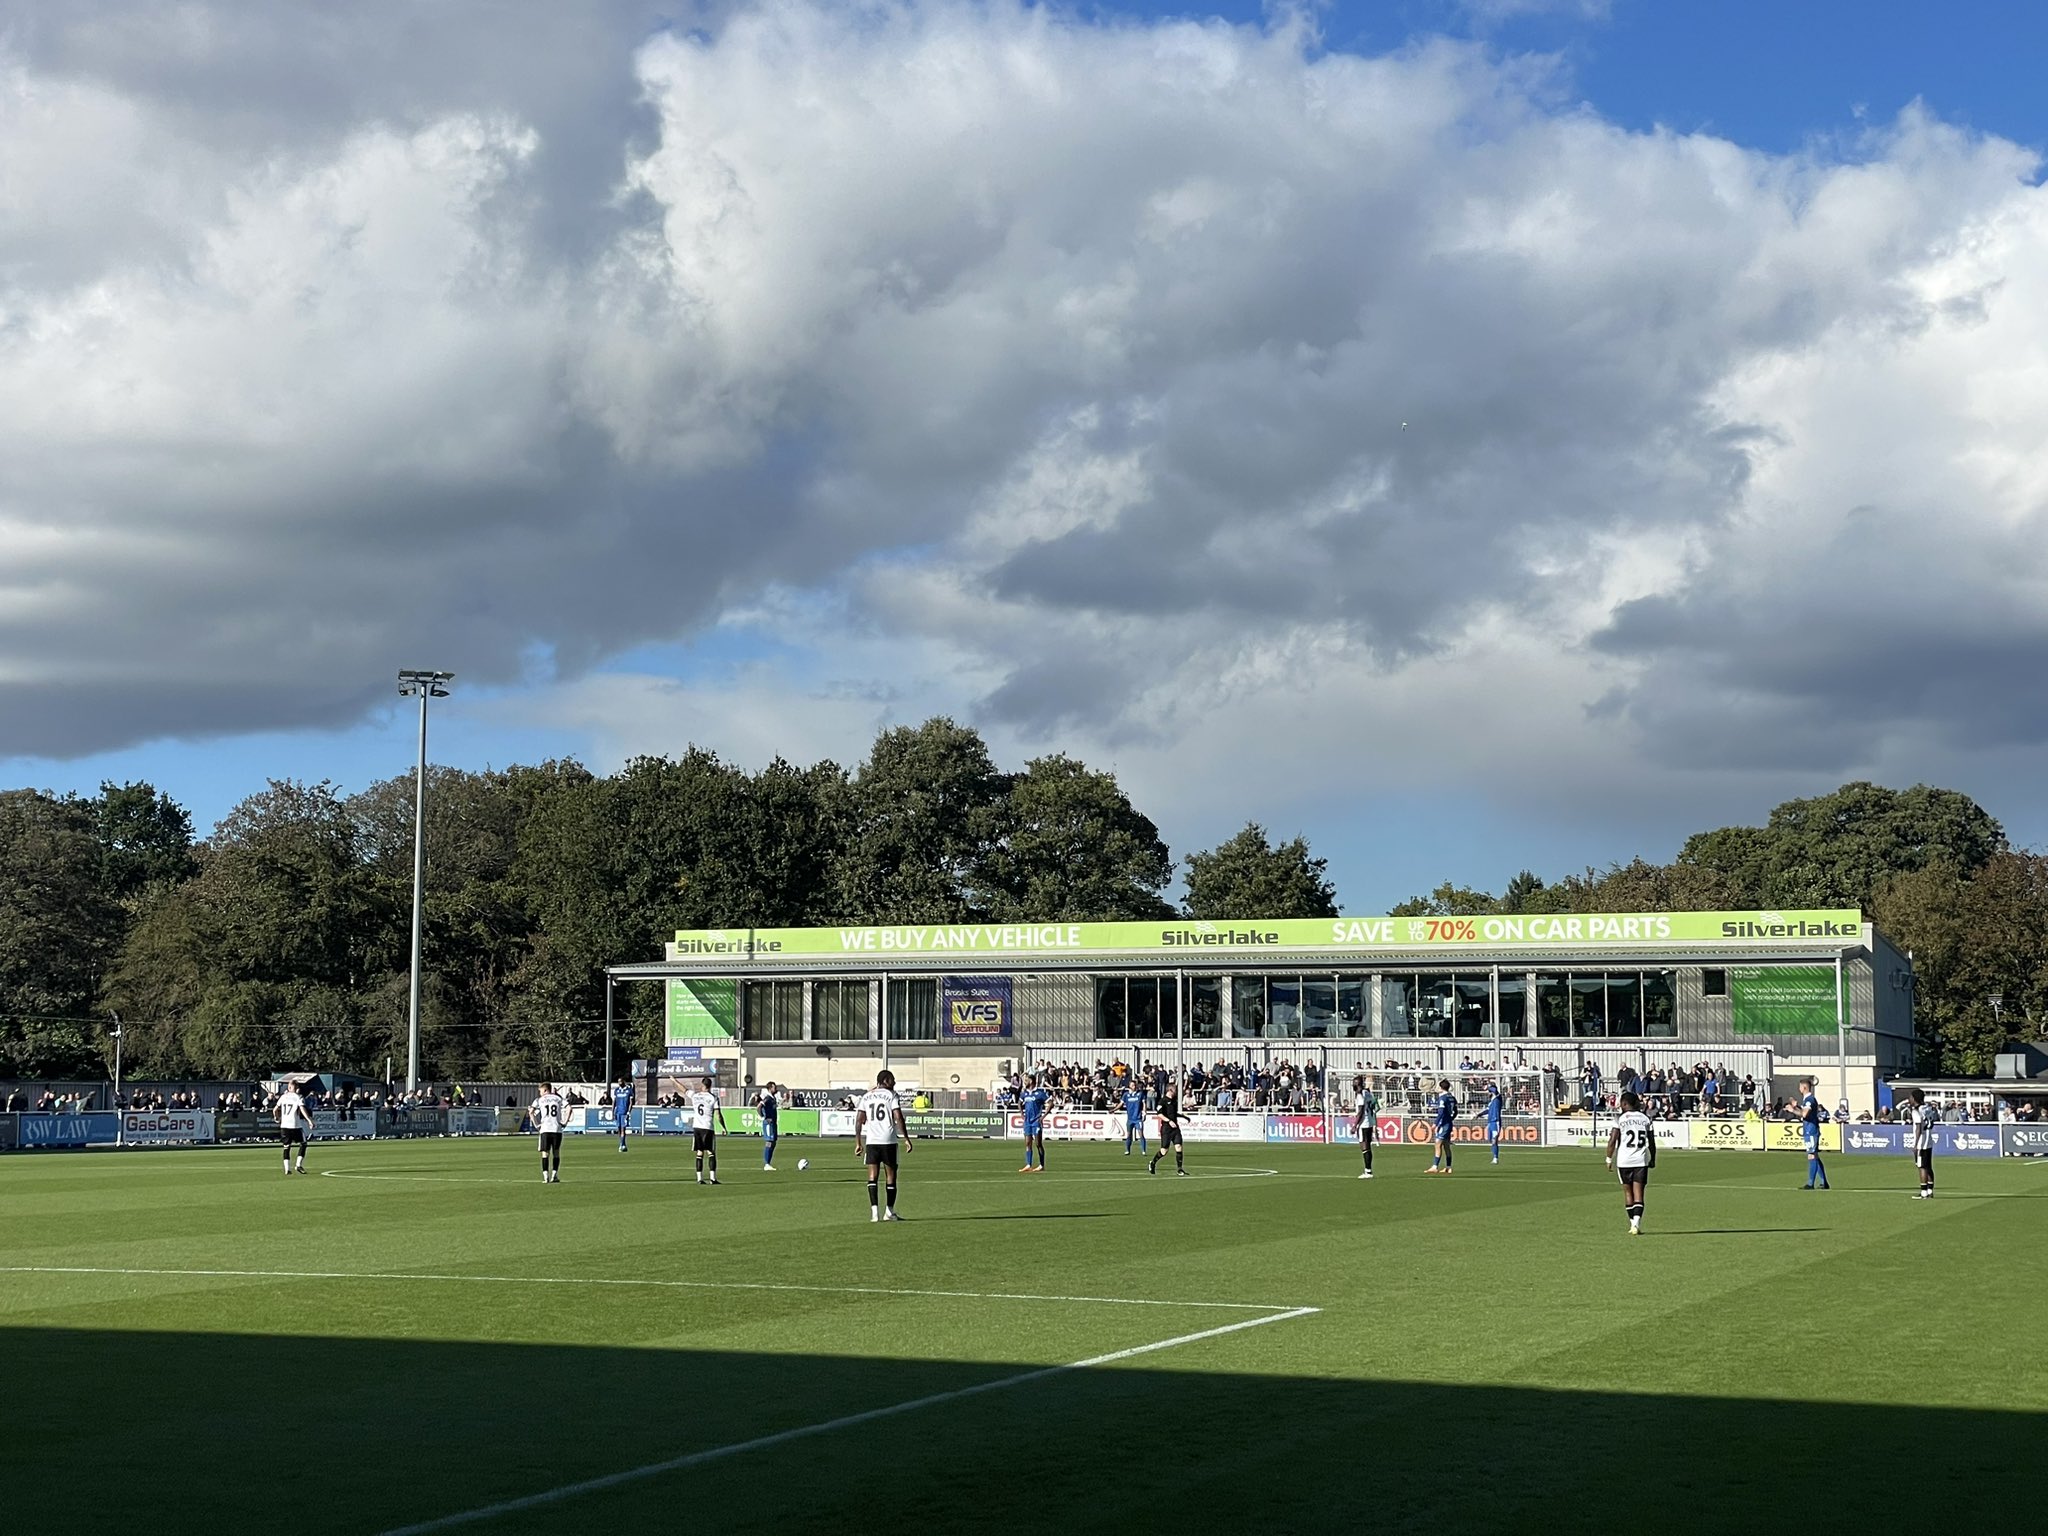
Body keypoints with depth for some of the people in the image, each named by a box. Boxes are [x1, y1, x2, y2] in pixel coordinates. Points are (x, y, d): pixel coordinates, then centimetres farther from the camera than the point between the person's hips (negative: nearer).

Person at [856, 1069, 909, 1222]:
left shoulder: (866, 1097, 12)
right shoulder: (891, 1095, -1)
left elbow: (859, 1120, 8)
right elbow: (898, 1118, -9)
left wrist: (858, 1142, 12)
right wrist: (906, 1138, -5)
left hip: (871, 1141, 3)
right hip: (889, 1141, -3)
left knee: (872, 1177, 1)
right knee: (891, 1176, 8)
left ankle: (874, 1211, -11)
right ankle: (889, 1212, 13)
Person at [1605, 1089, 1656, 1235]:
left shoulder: (1620, 1119, -4)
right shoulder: (1645, 1119, 5)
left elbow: (1612, 1141, -8)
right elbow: (1652, 1142, 8)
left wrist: (1609, 1159, 3)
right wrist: (1653, 1159, 20)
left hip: (1624, 1161, -2)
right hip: (1641, 1160, 2)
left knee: (1628, 1192, 13)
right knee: (1638, 1193, -1)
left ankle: (1633, 1223, 18)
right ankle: (1636, 1224, -15)